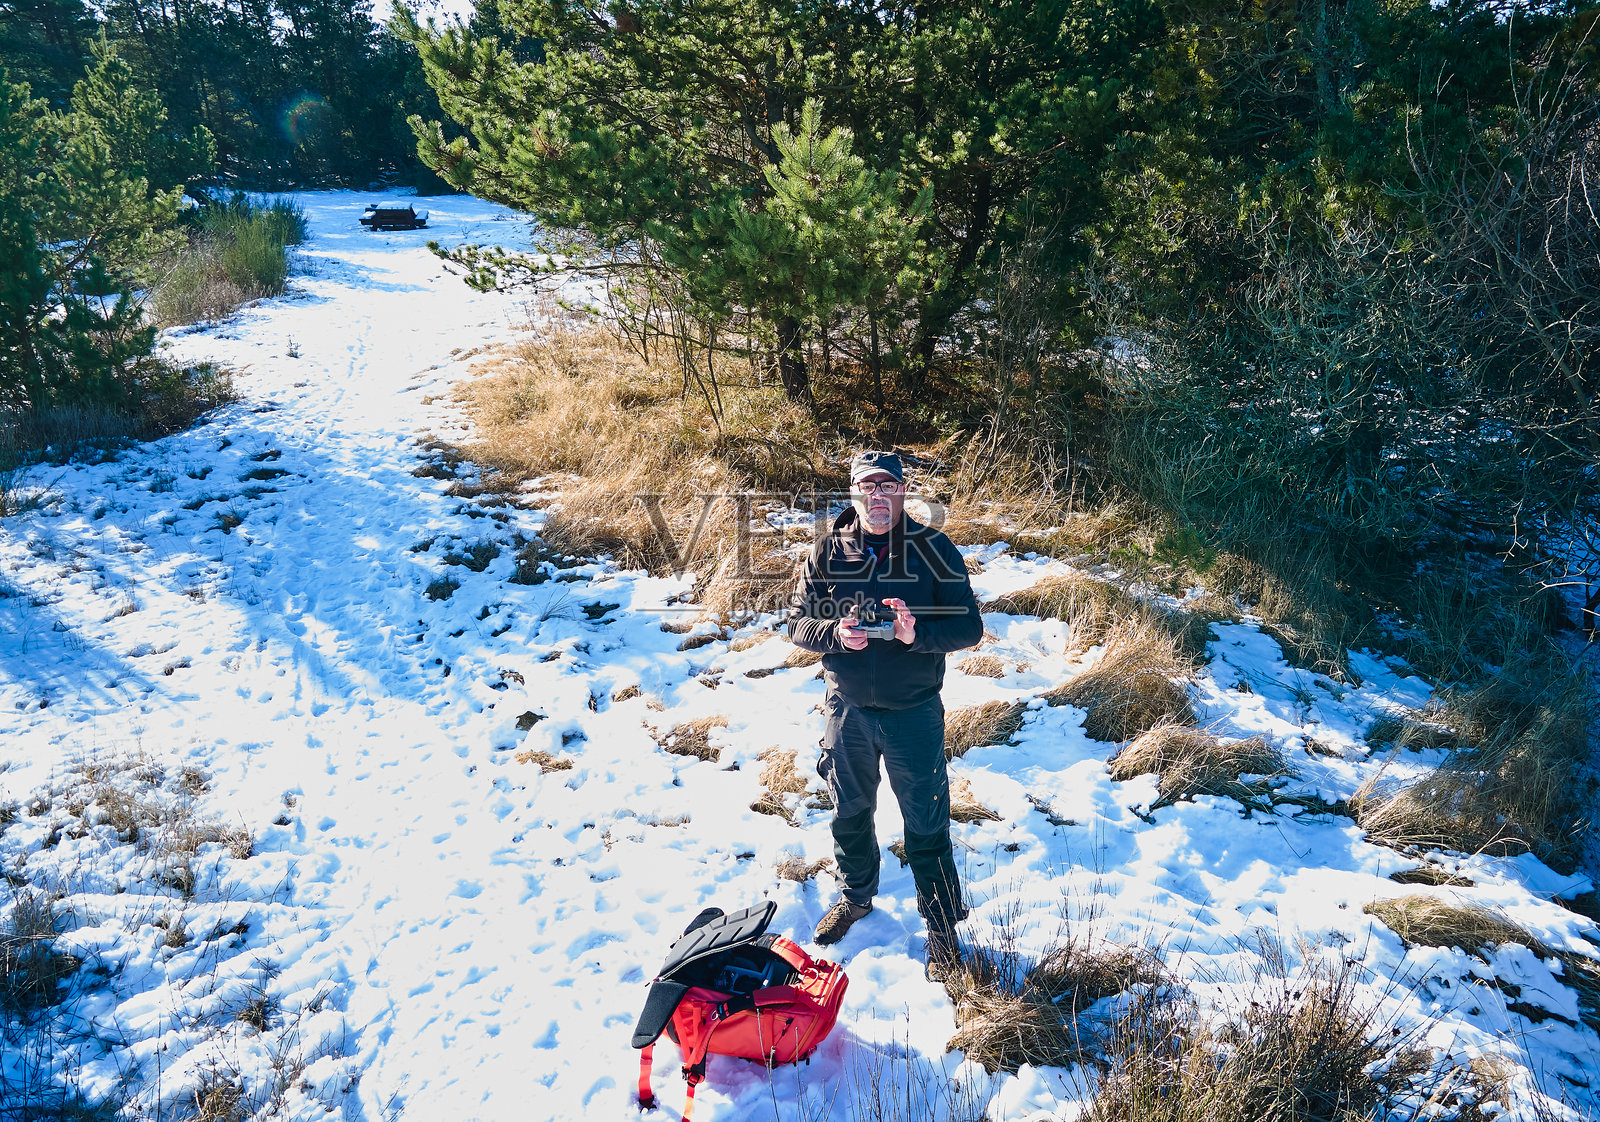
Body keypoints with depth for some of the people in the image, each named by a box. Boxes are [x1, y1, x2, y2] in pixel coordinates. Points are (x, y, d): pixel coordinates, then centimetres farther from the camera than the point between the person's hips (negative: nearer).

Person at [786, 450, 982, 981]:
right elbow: (798, 622, -1)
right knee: (850, 812, 21)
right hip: (847, 707, 3)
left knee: (926, 826, 7)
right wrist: (836, 634, -22)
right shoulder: (828, 550, -5)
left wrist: (918, 633, -29)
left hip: (914, 712, -2)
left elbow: (969, 626, -10)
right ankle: (856, 895, 47)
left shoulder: (933, 550, -10)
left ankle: (942, 927, 26)